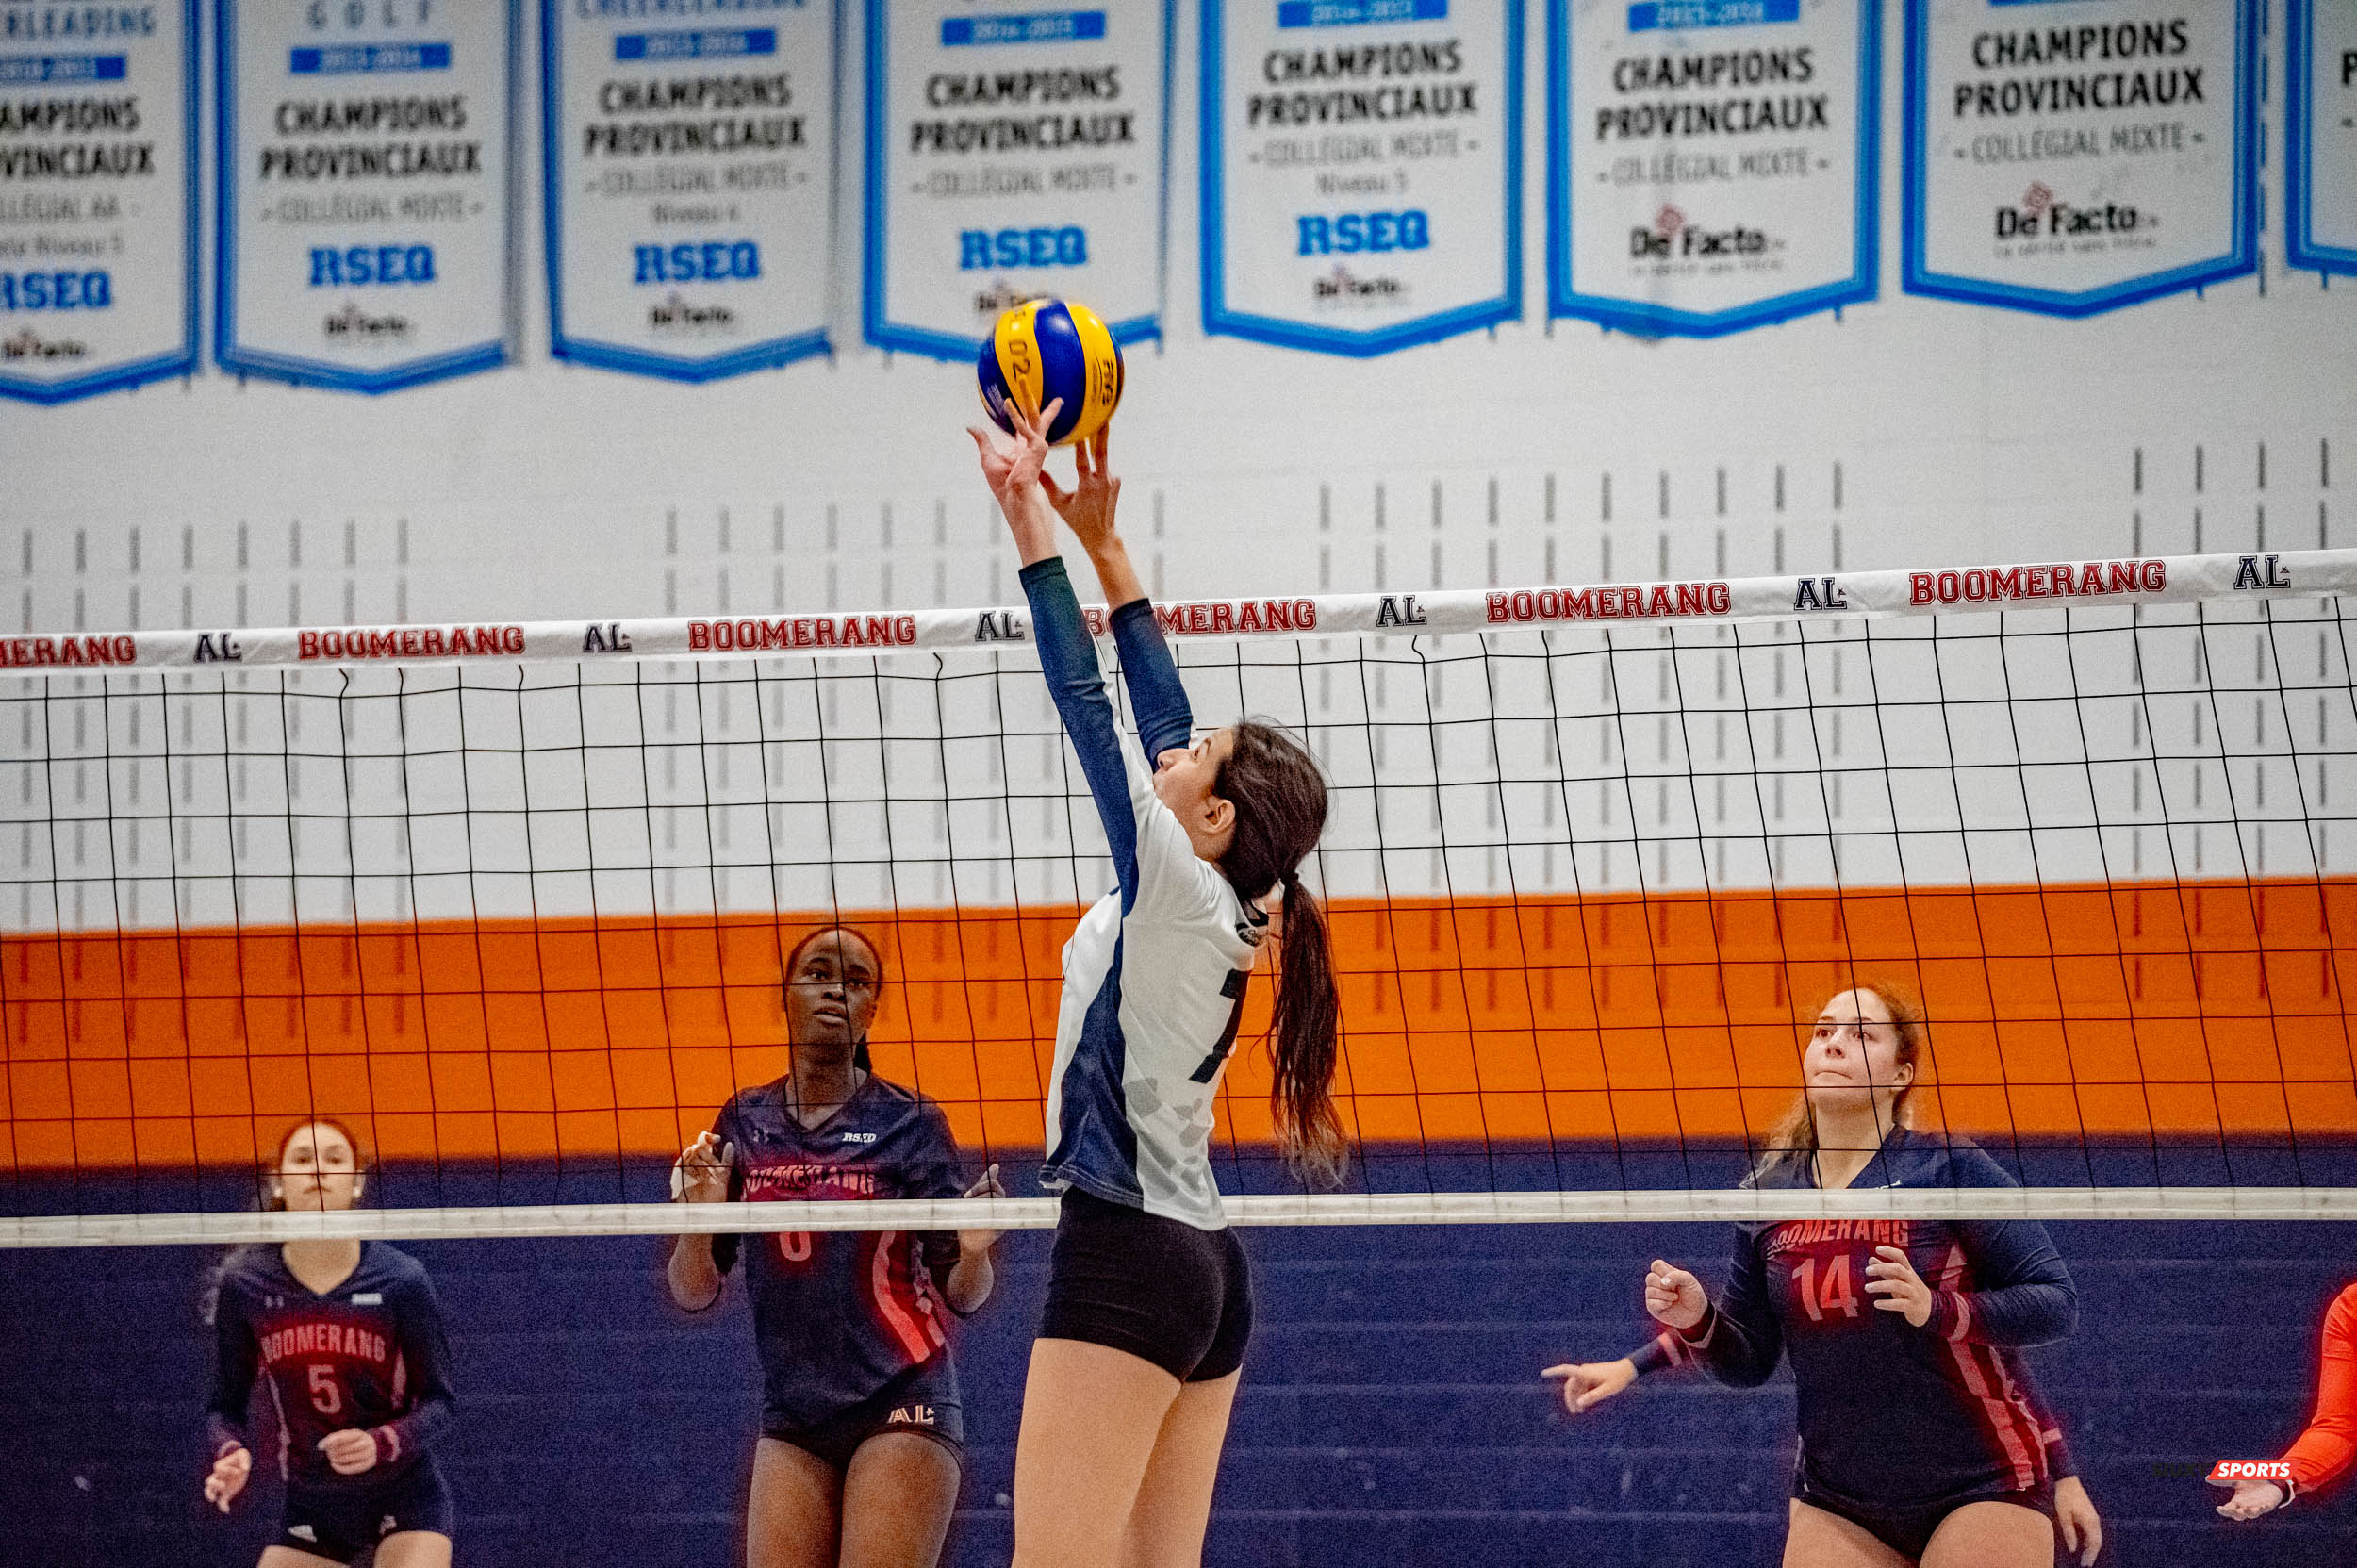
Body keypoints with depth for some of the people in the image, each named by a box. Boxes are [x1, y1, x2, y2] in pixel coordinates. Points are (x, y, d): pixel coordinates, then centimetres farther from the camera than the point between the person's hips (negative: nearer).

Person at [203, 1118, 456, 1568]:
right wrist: (231, 1455, -20)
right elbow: (225, 1404, 2)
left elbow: (437, 1403, -8)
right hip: (311, 1508, 3)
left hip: (404, 1495, -3)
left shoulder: (402, 1281, -14)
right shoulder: (243, 1282, -8)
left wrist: (381, 1444, -28)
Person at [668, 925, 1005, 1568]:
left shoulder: (909, 1122, -1)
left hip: (900, 1403, -4)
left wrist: (972, 1254, -22)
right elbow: (692, 1292, 7)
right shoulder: (744, 1123, 7)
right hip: (792, 1414, 4)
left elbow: (960, 1297, 0)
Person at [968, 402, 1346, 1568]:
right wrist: (1103, 544, 18)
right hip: (1200, 1265, 9)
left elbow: (1087, 702, -12)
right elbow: (1156, 706, 17)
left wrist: (1033, 527, -8)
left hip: (1125, 1257, -9)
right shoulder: (1212, 903, 11)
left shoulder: (1178, 886, -11)